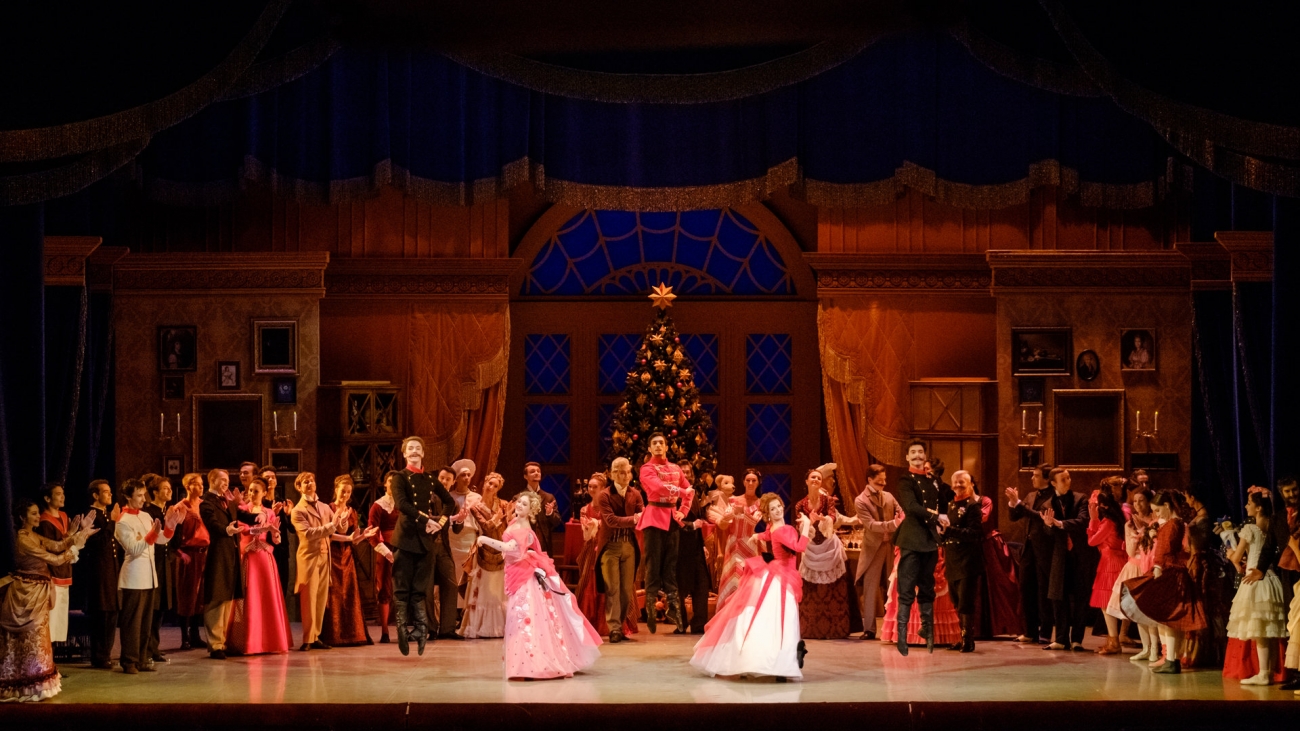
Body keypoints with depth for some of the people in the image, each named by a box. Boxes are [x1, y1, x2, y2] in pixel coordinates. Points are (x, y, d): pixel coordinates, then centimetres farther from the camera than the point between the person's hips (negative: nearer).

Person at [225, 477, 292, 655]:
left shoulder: (270, 513, 12)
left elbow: (276, 540, 8)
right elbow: (238, 531, -14)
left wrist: (274, 531, -13)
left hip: (266, 559, 3)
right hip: (248, 559, -3)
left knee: (268, 599, 2)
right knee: (249, 599, -6)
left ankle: (269, 640, 8)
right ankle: (248, 642, -5)